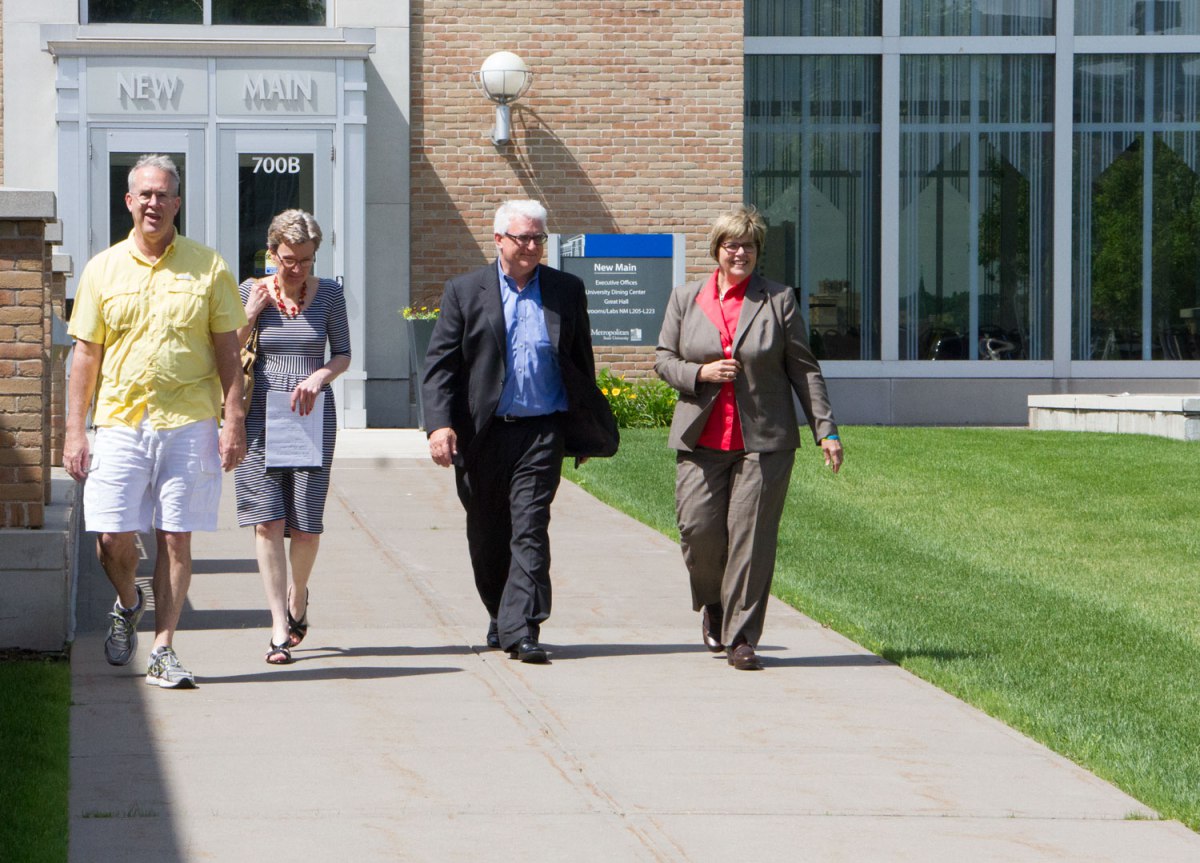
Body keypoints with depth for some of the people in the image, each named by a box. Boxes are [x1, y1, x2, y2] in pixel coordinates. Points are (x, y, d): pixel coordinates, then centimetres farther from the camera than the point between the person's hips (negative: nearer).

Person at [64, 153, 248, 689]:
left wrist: (234, 422, -3)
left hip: (189, 423, -1)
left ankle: (163, 651, 5)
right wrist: (75, 432, 3)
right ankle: (127, 604, 27)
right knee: (113, 536, -5)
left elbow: (227, 351, 6)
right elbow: (86, 355, 8)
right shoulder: (103, 270, 7)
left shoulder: (208, 268, 5)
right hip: (121, 422, 1)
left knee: (175, 539, -2)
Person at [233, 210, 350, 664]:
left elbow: (343, 355, 8)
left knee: (306, 523, -2)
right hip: (262, 416, 0)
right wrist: (251, 313, -9)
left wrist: (319, 377, -11)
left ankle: (298, 596, 29)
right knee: (267, 521, -8)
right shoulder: (252, 292, 3)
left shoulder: (329, 294, 3)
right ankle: (279, 628, -6)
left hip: (312, 414, 0)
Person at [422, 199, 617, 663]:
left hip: (541, 432, -1)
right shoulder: (465, 292, 3)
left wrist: (587, 426, 12)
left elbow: (581, 362, 14)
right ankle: (500, 617, 31)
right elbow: (439, 364, -1)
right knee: (486, 535, 11)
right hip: (482, 434, 1)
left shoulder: (567, 291, 8)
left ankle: (522, 630, -14)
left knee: (530, 530, -11)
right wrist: (440, 424, -13)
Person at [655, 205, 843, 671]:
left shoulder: (778, 300, 5)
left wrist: (825, 430, 0)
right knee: (698, 528, -4)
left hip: (763, 440, -2)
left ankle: (740, 637, 3)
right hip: (701, 440, 2)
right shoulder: (685, 299, 10)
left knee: (751, 537, -5)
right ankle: (712, 605, 26)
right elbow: (663, 358, 12)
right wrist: (700, 373, -8)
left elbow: (804, 369, 5)